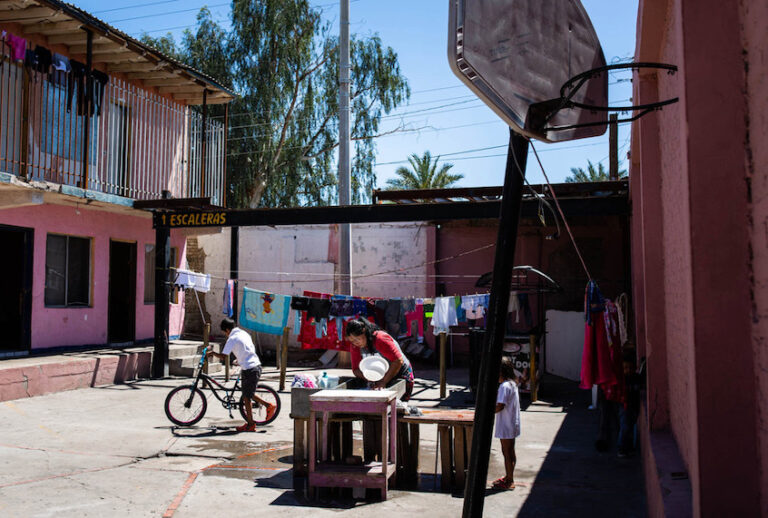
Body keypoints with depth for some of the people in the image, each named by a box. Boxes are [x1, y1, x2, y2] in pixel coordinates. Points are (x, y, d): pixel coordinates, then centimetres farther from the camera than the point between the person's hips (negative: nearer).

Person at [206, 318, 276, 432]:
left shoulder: (232, 339, -10)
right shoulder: (244, 333, 14)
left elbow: (223, 356, -16)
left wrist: (212, 353, 1)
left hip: (249, 370, -8)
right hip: (257, 366, 8)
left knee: (246, 397, 3)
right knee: (247, 394, 21)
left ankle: (250, 425, 11)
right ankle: (269, 406, 17)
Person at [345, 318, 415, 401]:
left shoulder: (380, 339, -22)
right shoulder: (355, 347, -3)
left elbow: (398, 361, -26)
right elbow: (356, 370, -3)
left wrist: (384, 381, -29)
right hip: (381, 378, 6)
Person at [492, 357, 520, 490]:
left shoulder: (504, 386, -21)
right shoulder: (512, 383, 9)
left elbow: (500, 406, -26)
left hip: (506, 426, -10)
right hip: (512, 425, 10)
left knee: (507, 453, 0)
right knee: (510, 452, 18)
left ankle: (509, 481, 9)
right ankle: (509, 477, 29)